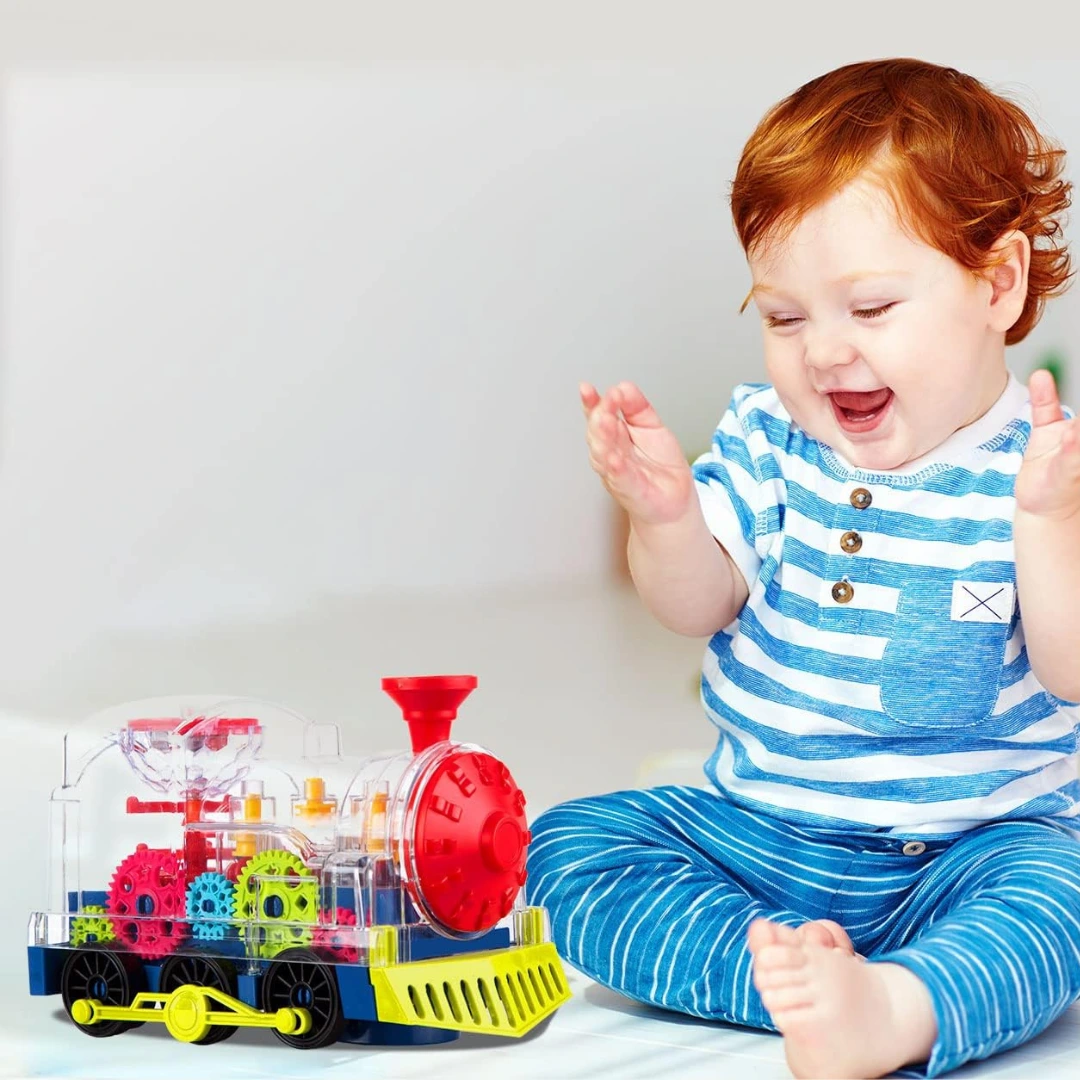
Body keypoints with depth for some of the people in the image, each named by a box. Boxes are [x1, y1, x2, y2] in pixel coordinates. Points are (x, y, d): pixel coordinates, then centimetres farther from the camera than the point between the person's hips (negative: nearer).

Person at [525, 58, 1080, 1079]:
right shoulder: (769, 438, 1)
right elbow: (700, 605, -3)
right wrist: (667, 516, -24)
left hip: (964, 851, -3)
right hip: (757, 830, 4)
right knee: (565, 846, -14)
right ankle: (773, 963, -29)